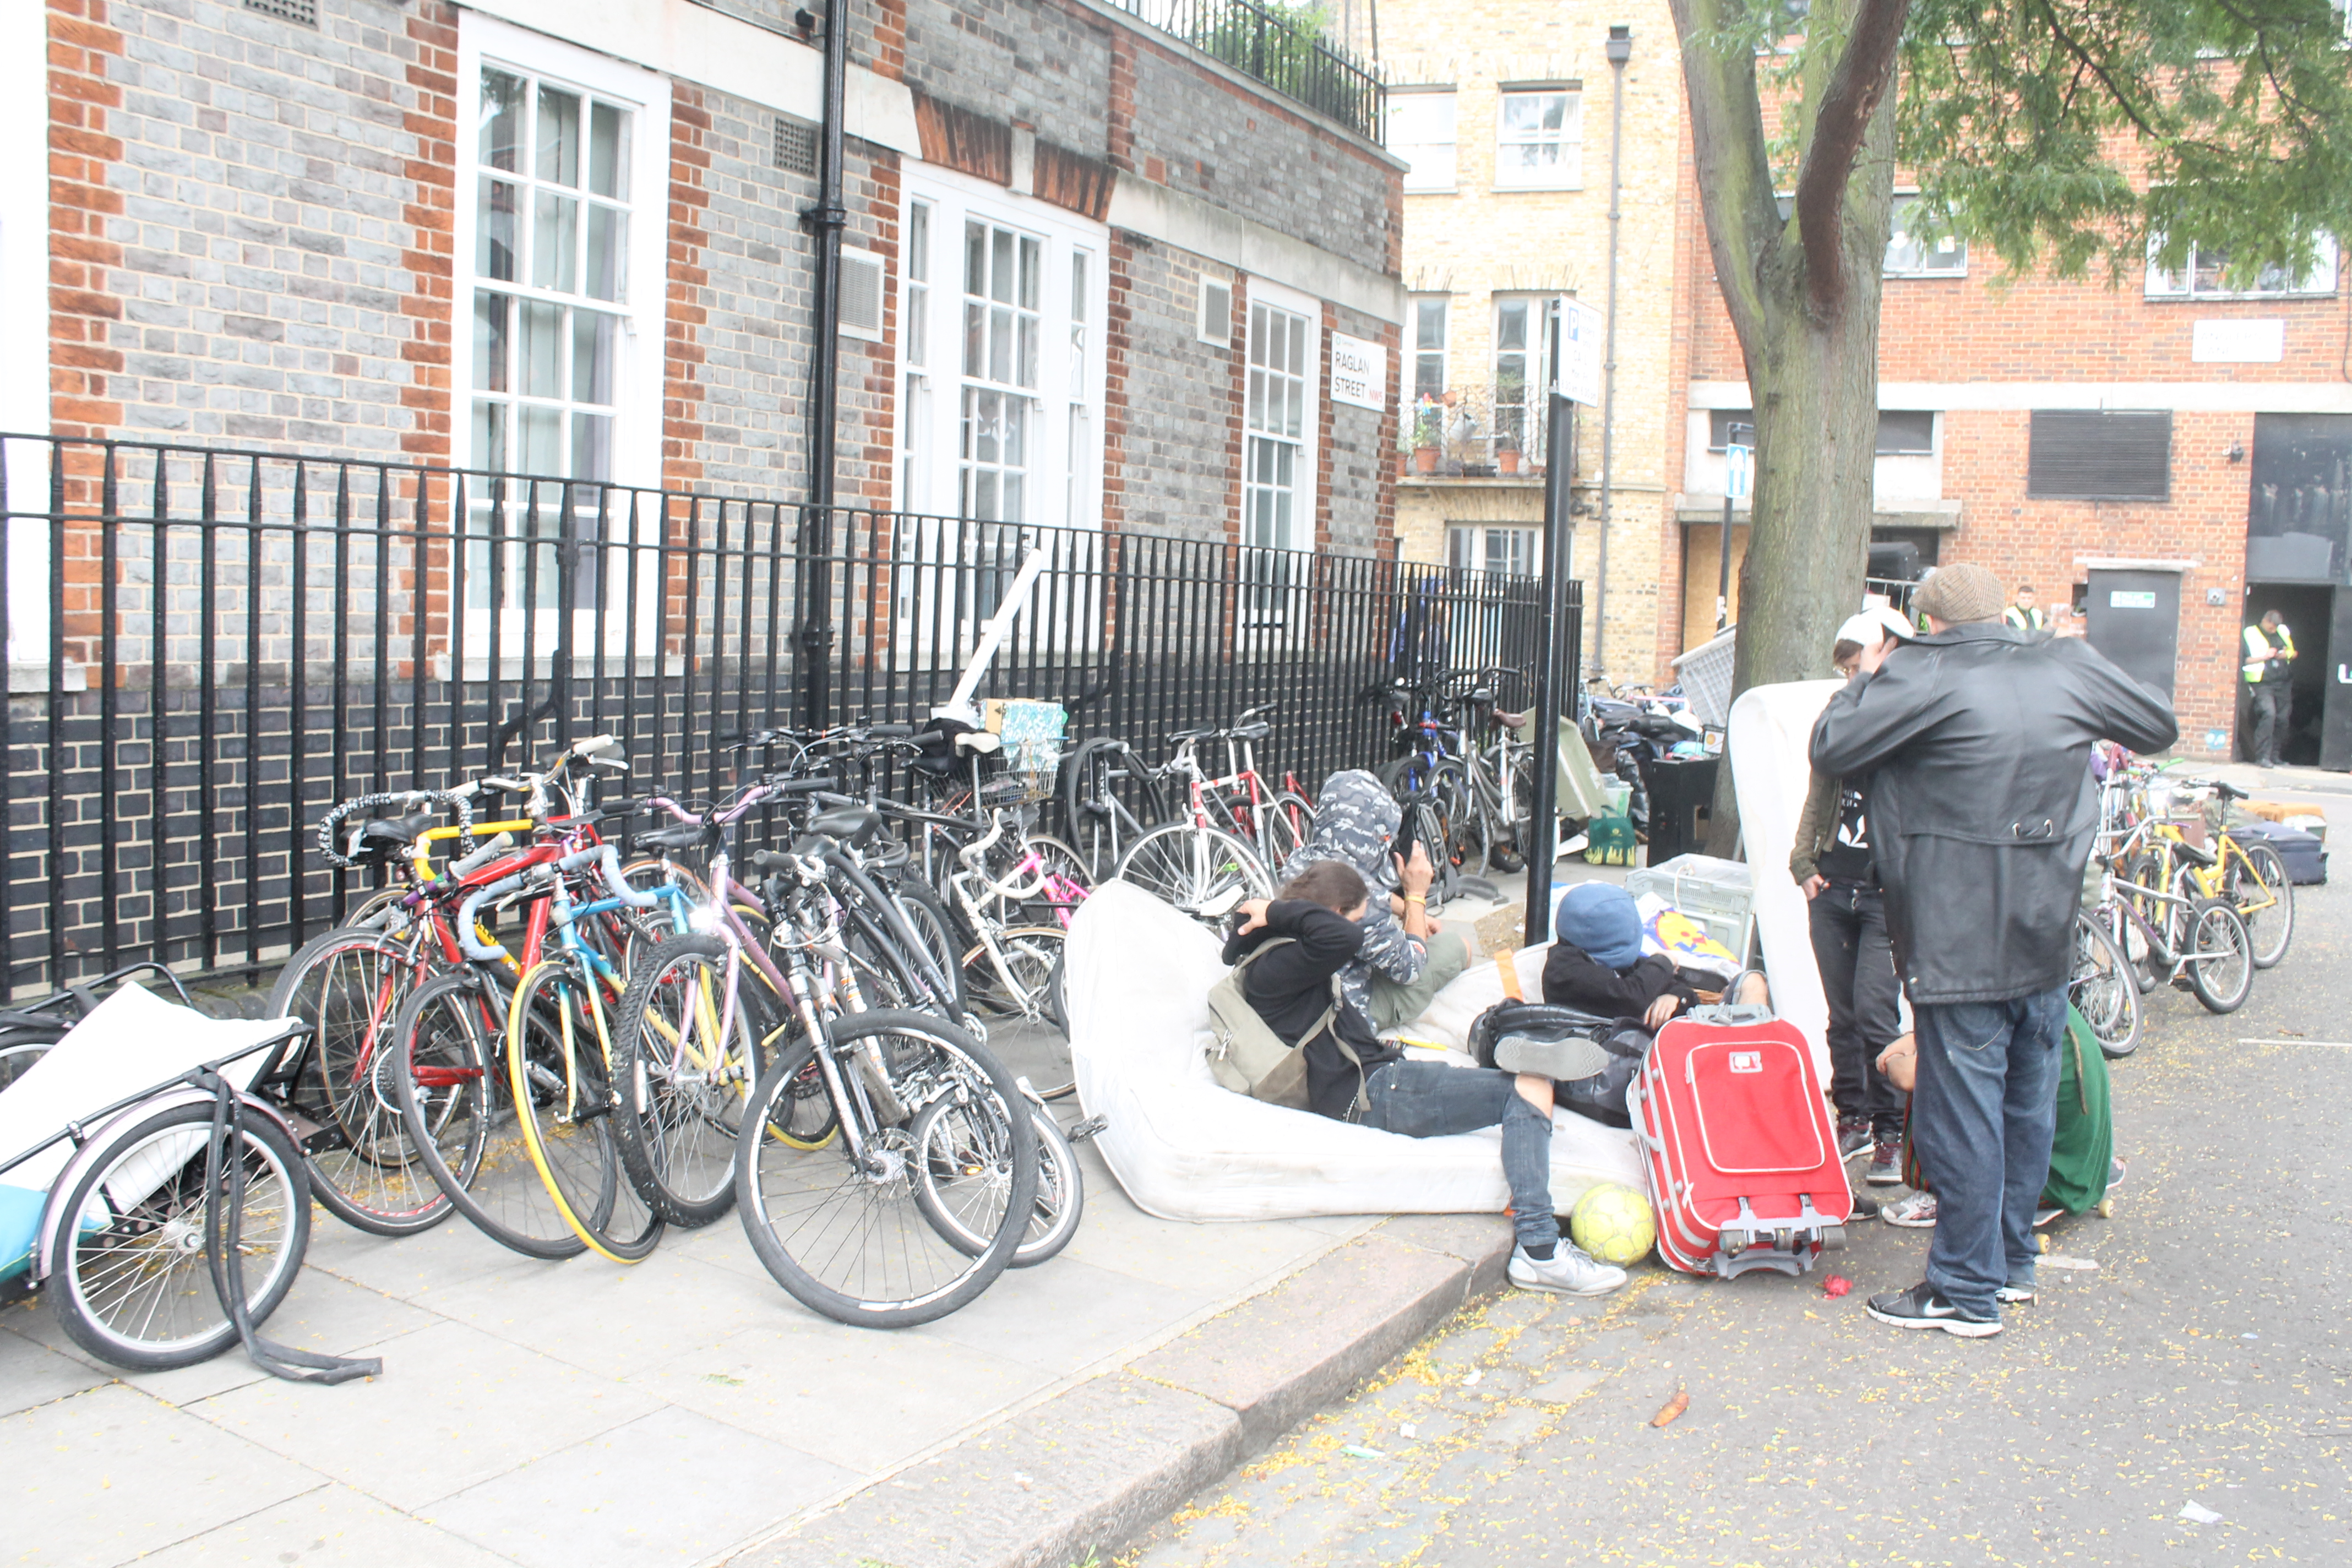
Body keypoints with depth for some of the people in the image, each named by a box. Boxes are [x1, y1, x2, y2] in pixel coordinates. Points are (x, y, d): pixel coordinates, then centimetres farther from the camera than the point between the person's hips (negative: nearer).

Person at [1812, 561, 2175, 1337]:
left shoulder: (1920, 677, -12)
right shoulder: (2070, 669, 4)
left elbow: (1831, 750, -10)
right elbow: (2161, 726, 18)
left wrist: (1864, 681, 6)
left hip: (1959, 938, -6)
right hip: (2047, 932, 6)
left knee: (1962, 1110, 0)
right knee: (2028, 1099, 17)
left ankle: (1967, 1292, 6)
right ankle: (2013, 1259, 31)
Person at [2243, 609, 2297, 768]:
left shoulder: (2283, 631, 13)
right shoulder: (2251, 634, -3)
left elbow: (2294, 652, 23)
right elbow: (2246, 660, -8)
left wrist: (2288, 655, 1)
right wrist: (2266, 656, -17)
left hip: (2284, 683, 6)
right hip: (2263, 683, -6)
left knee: (2282, 718, 6)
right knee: (2269, 714, -20)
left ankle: (2274, 755, 19)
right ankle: (2263, 757, -19)